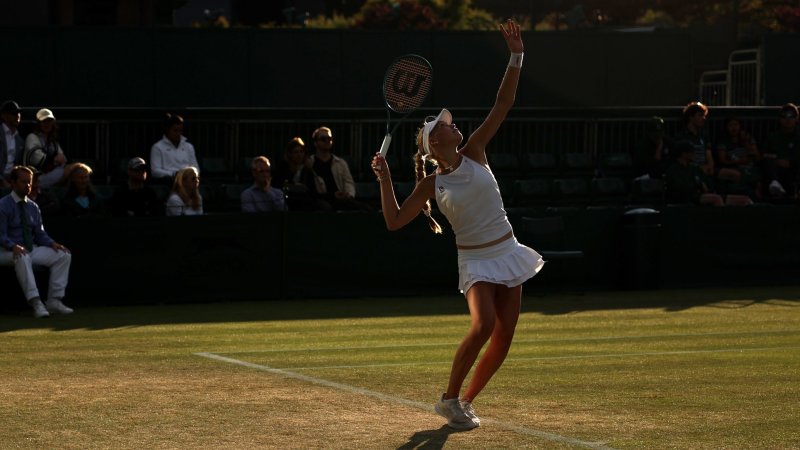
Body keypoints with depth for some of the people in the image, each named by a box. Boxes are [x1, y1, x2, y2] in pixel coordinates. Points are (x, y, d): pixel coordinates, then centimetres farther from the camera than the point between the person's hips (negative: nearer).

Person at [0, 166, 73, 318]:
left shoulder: (33, 207, 13)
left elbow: (40, 233, 14)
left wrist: (52, 243, -7)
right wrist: (14, 246, -33)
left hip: (31, 249, 7)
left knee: (64, 255, -10)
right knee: (23, 257, -41)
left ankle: (54, 301, -14)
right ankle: (36, 303, -47)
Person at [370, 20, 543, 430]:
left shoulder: (474, 153, 1)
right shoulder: (431, 184, -5)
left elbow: (503, 104, -4)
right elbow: (395, 221, -6)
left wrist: (516, 57, -12)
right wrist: (385, 180, -15)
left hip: (507, 253, 4)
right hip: (476, 260, -4)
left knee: (503, 338, 1)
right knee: (483, 325, -26)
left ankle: (465, 402, 17)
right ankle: (450, 399, -11)